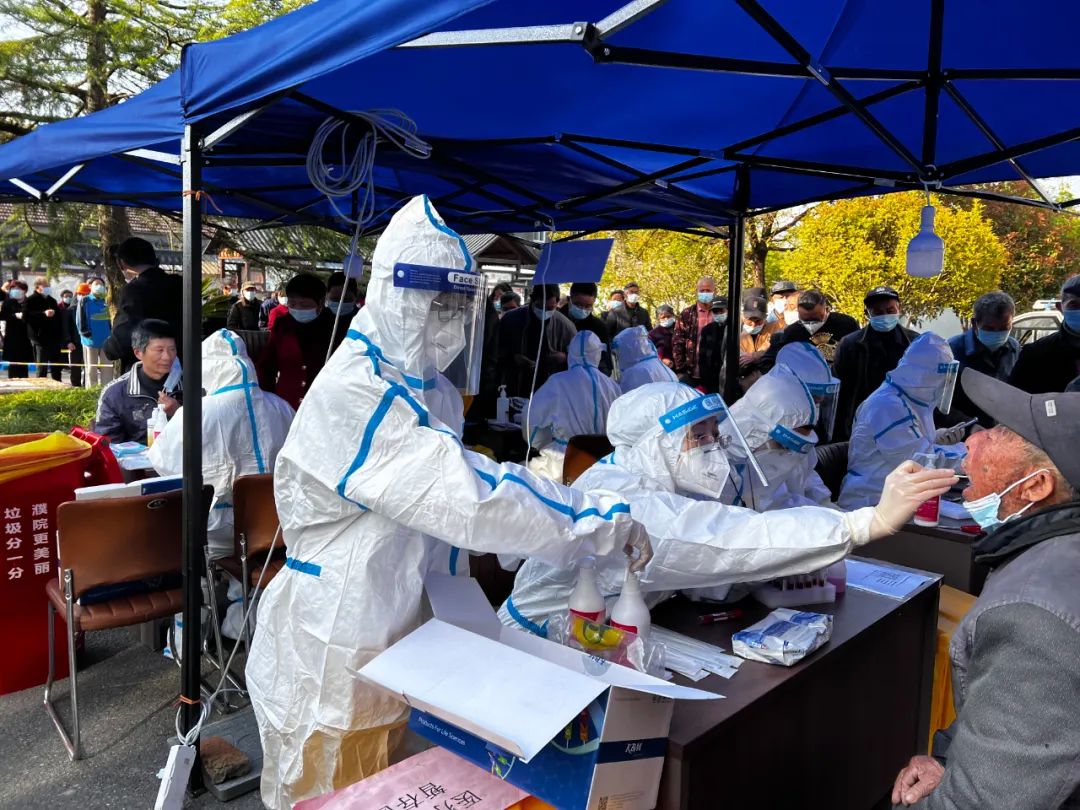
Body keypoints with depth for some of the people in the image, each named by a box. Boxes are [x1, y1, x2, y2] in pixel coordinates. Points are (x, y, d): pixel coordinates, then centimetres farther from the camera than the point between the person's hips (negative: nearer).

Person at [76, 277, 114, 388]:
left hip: (105, 341, 4)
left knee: (108, 368, 3)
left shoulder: (104, 302, 12)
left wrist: (110, 334, 11)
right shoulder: (85, 301, -2)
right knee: (91, 369, 4)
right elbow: (80, 320, -6)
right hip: (90, 340, -4)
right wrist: (86, 333, -11)